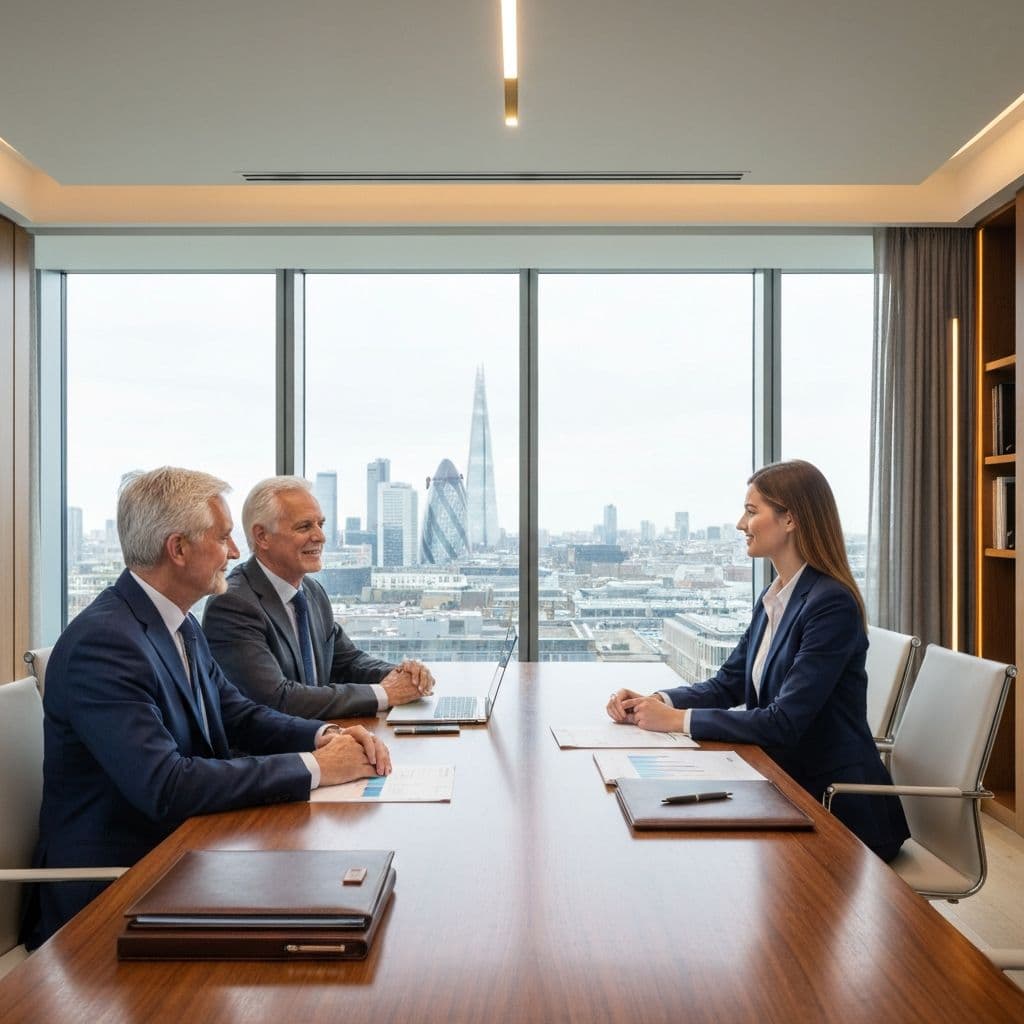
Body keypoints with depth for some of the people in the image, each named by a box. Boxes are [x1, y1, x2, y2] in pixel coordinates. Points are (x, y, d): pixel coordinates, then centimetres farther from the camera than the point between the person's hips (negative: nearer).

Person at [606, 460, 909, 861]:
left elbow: (784, 722, -25)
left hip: (839, 810, -7)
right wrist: (653, 703, -8)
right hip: (787, 781, 7)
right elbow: (728, 683, 9)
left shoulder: (832, 604, -21)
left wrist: (677, 720, -23)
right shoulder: (774, 597, 7)